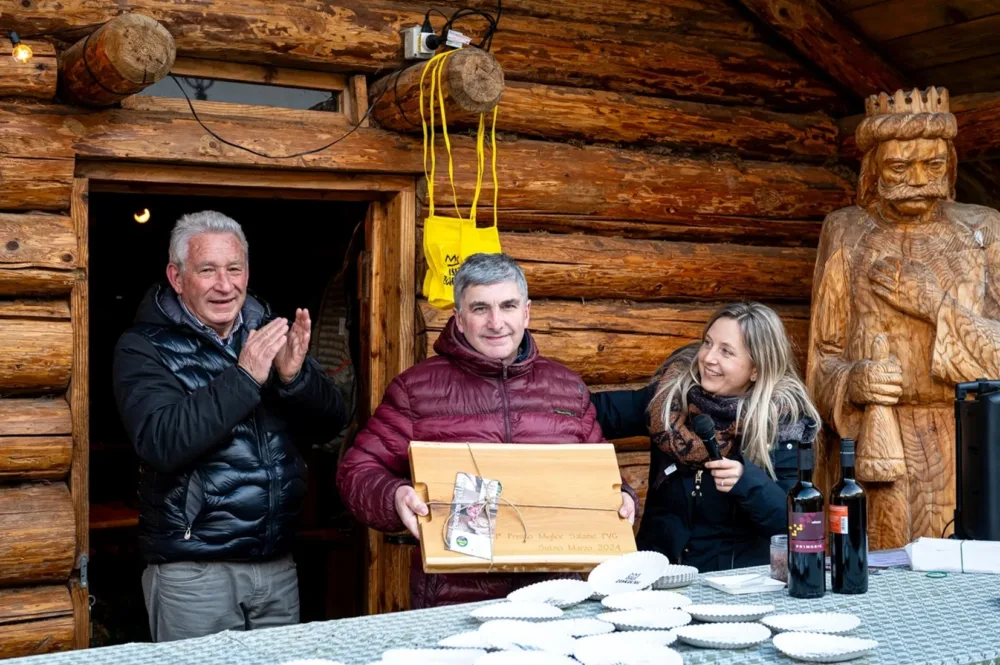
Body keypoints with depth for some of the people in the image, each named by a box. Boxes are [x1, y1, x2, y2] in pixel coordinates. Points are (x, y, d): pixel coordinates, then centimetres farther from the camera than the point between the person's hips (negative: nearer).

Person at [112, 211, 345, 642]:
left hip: (277, 564, 5)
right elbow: (162, 444, -21)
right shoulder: (144, 347, -6)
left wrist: (296, 375, -16)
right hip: (193, 570, -4)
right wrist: (244, 377, -23)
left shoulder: (269, 333, 8)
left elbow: (330, 425, 3)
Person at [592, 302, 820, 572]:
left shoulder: (783, 422, -7)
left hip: (737, 575, -2)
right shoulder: (675, 391, 2)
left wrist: (747, 481, -24)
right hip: (657, 567, 2)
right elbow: (601, 411, 12)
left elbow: (791, 518, -9)